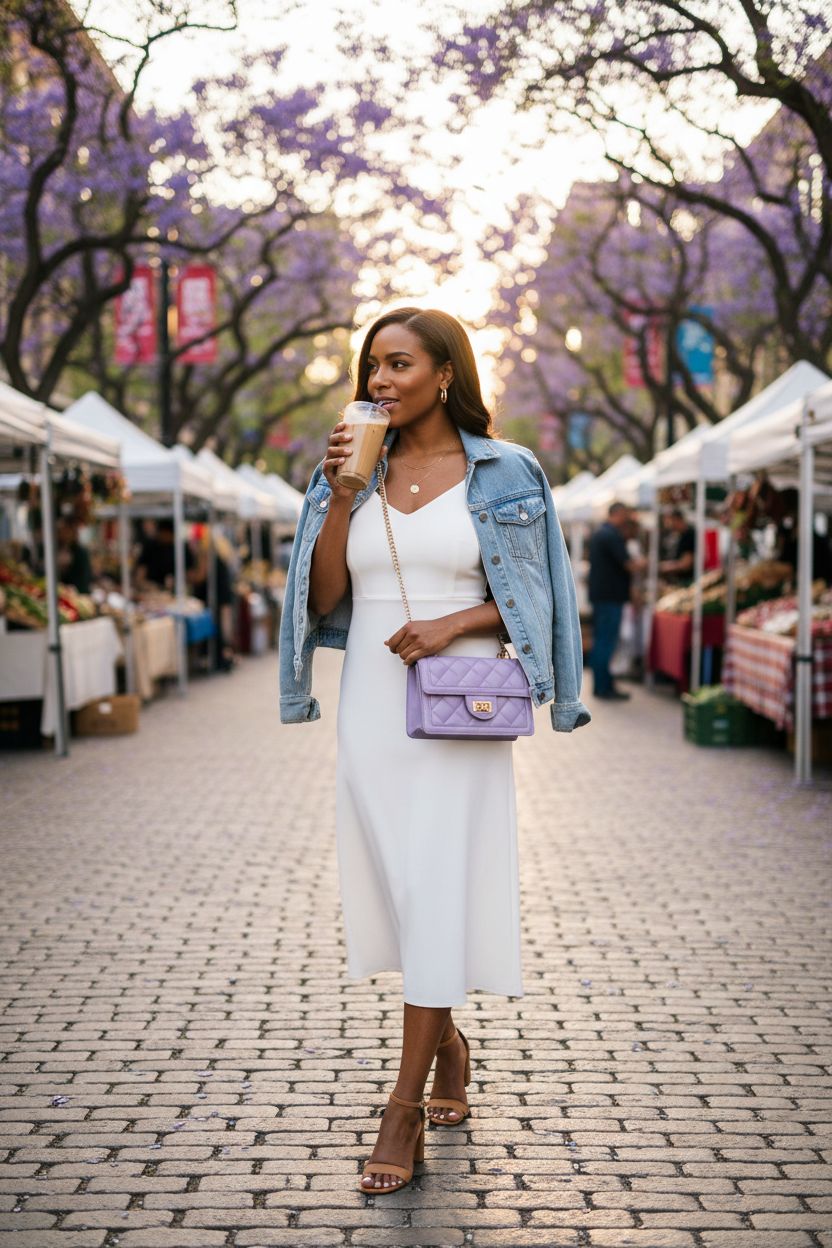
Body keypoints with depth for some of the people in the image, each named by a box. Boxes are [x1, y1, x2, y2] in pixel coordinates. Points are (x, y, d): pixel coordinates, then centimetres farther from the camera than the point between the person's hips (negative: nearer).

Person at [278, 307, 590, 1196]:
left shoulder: (504, 473, 0)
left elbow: (529, 598, 1)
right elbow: (323, 600, 4)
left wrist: (453, 623, -16)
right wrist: (339, 497, -7)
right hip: (372, 700, 4)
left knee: (439, 891, -6)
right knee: (397, 885, 10)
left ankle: (406, 1106, -1)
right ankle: (447, 1043, 34)